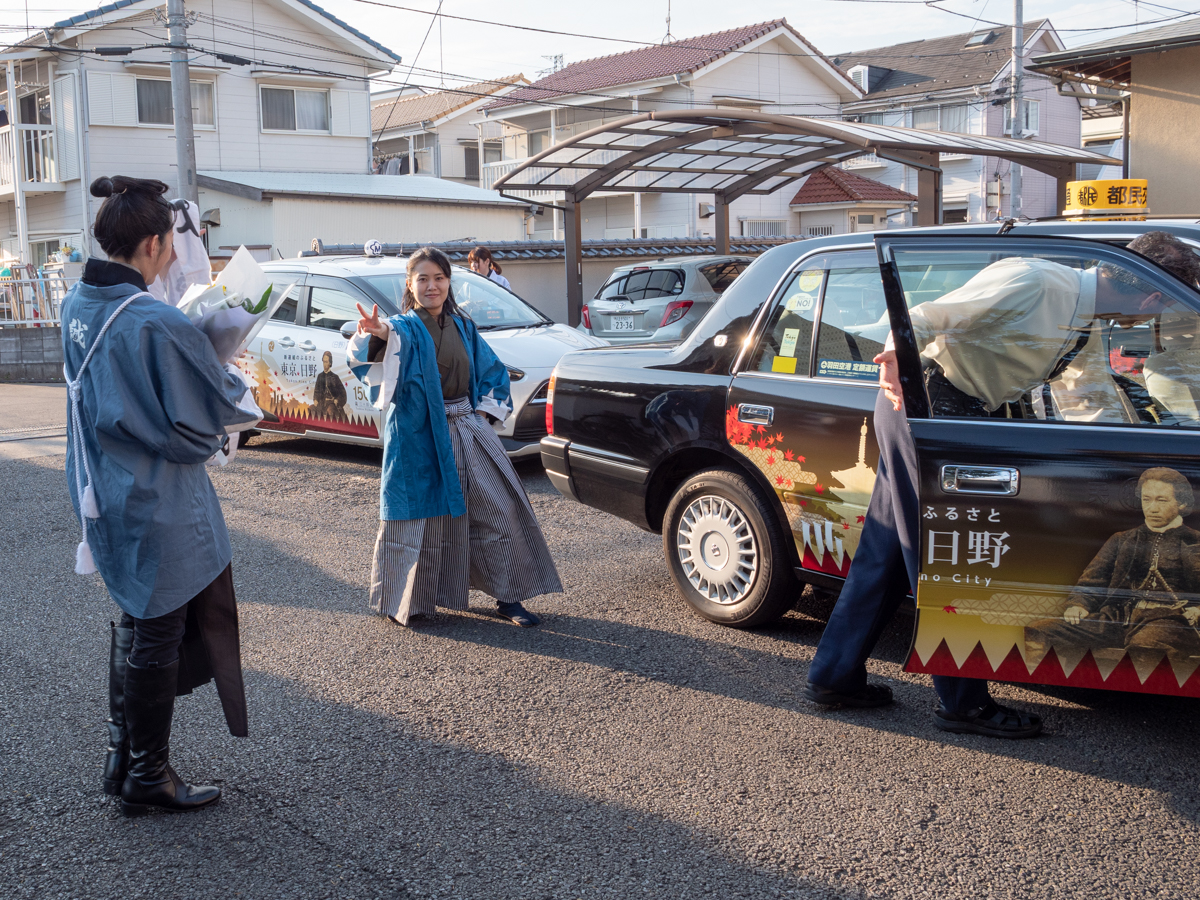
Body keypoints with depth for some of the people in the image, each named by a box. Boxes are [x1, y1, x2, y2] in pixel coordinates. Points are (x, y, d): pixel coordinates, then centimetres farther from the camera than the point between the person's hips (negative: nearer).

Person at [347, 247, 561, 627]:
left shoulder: (463, 327, 11)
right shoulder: (404, 328, -5)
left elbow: (493, 371, 19)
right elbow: (392, 347, -29)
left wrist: (484, 410, 5)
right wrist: (377, 337, -51)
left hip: (467, 431, 5)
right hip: (420, 437, -5)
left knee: (500, 509, 3)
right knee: (420, 515, 1)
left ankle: (507, 596, 13)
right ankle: (407, 601, 19)